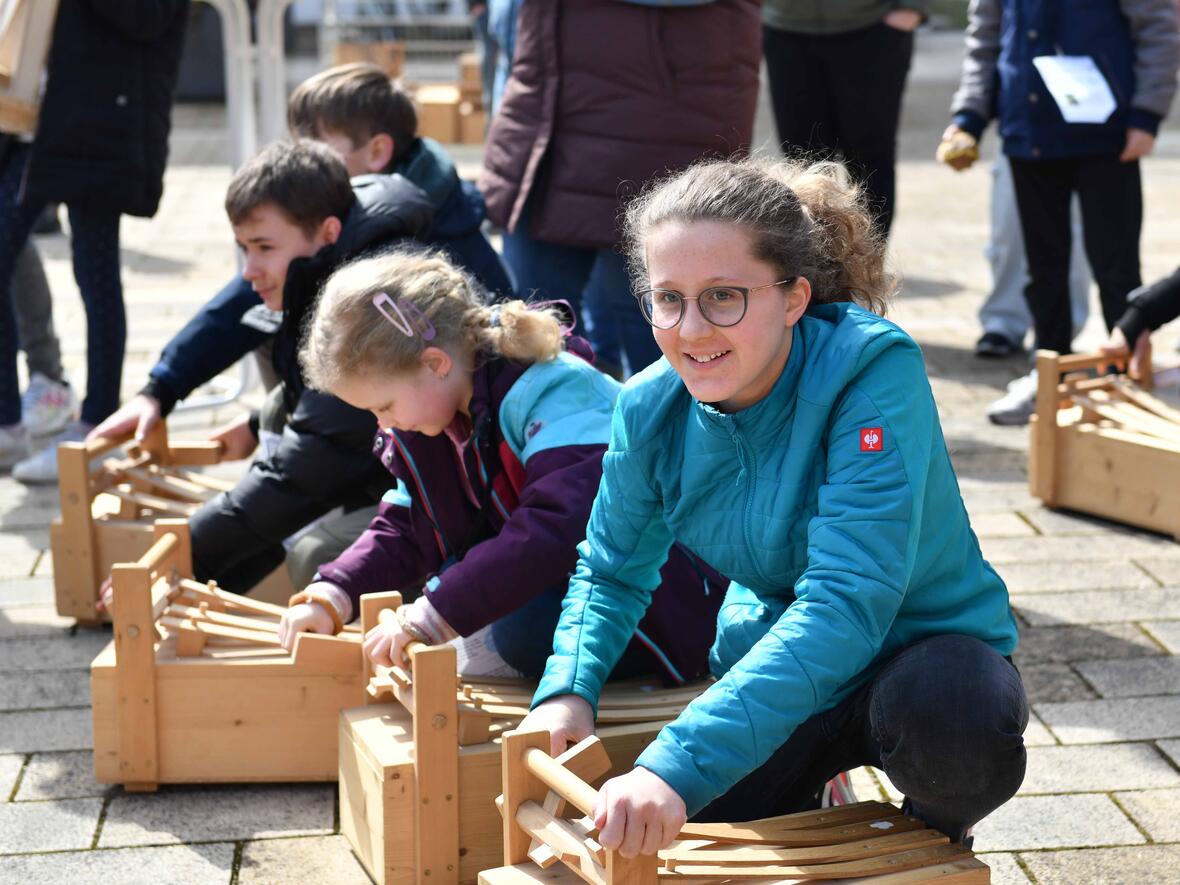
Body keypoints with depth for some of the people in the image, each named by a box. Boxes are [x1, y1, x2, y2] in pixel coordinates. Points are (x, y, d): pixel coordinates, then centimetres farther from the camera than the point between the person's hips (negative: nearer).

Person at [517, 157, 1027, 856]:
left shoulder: (874, 370, -30)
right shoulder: (651, 410, -12)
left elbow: (846, 601, -39)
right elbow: (611, 571, 5)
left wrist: (679, 765, -48)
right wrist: (567, 691, -18)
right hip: (770, 660, 5)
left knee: (955, 714, -39)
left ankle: (936, 841, 0)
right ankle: (803, 809, 25)